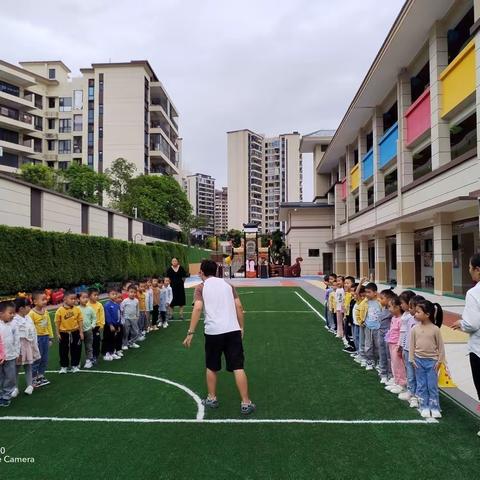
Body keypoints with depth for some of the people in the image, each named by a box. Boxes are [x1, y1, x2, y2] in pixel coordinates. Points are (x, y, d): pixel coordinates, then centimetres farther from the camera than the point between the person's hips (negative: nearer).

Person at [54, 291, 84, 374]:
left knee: (76, 349, 8)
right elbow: (57, 323, -5)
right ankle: (64, 366, 25)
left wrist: (81, 332, -1)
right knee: (63, 350, 9)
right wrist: (58, 334, -5)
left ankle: (75, 365, 23)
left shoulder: (77, 309, -6)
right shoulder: (60, 310, -12)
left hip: (75, 332, 2)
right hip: (64, 333, -1)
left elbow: (80, 321, -1)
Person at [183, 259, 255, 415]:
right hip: (233, 330, 2)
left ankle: (212, 399, 30)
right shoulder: (227, 284, 13)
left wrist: (190, 333, -10)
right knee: (238, 368, 5)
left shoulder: (201, 288, 3)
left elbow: (198, 309, -11)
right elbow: (238, 306, 7)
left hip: (213, 332, -2)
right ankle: (246, 403, 8)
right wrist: (242, 328, 16)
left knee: (212, 368, 19)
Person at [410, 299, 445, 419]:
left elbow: (440, 346, -4)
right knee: (421, 386, 9)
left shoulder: (435, 329, -11)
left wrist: (439, 361, -5)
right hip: (419, 360, 3)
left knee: (432, 386, 4)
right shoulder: (415, 329, -4)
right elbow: (412, 345, 1)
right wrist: (412, 359, 0)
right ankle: (424, 407, 19)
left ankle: (434, 408, 16)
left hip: (432, 361, -3)